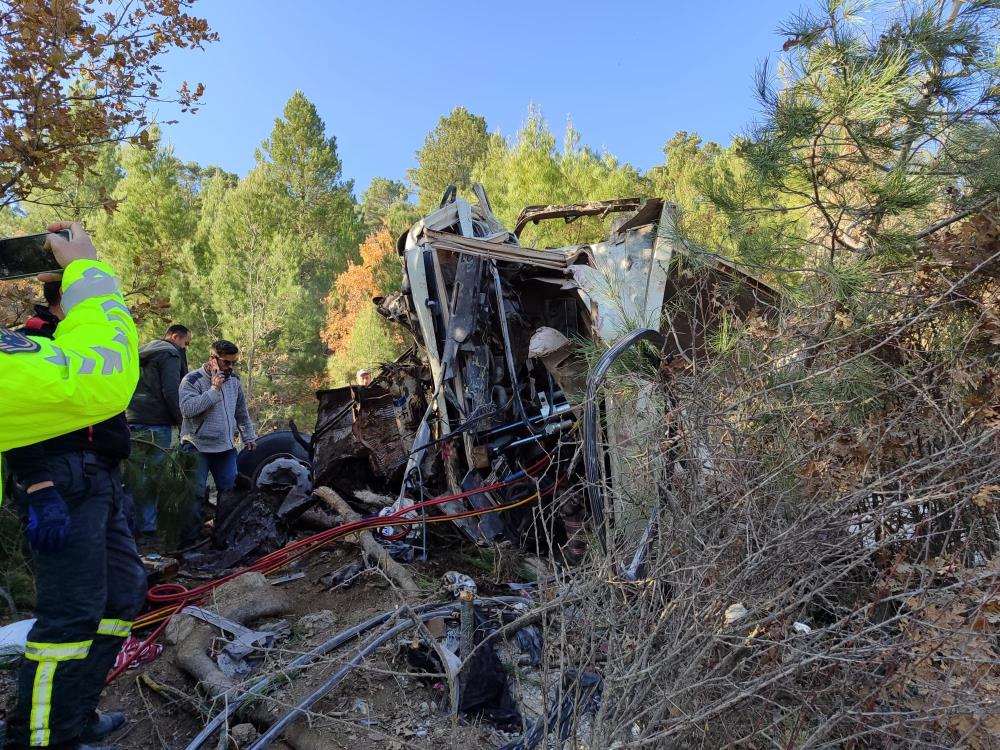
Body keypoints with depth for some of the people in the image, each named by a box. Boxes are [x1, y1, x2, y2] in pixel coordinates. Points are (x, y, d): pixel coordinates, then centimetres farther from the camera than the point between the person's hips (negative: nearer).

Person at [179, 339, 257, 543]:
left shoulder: (234, 381, 9)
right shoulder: (192, 380, -10)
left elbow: (242, 413, 21)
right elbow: (187, 408, -26)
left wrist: (249, 436, 22)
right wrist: (214, 390, -26)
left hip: (226, 447, 6)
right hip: (197, 447, -5)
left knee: (229, 491, 8)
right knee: (195, 494, -6)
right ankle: (189, 538, 7)